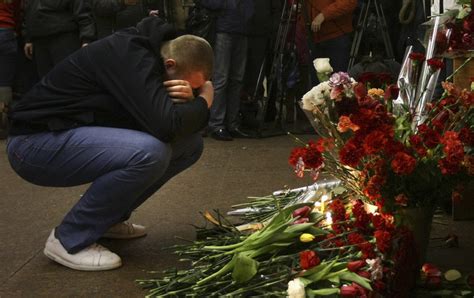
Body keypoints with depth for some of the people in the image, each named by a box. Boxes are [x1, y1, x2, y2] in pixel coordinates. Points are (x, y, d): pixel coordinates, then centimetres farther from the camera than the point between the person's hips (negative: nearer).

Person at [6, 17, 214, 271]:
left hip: (78, 136, 9)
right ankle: (70, 239, -14)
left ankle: (108, 218, 13)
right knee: (149, 152, -32)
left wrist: (188, 101, -16)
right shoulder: (128, 55, -25)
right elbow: (166, 125, -35)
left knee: (190, 143, 1)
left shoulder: (153, 51, 2)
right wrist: (205, 99, -15)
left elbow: (183, 124, 7)